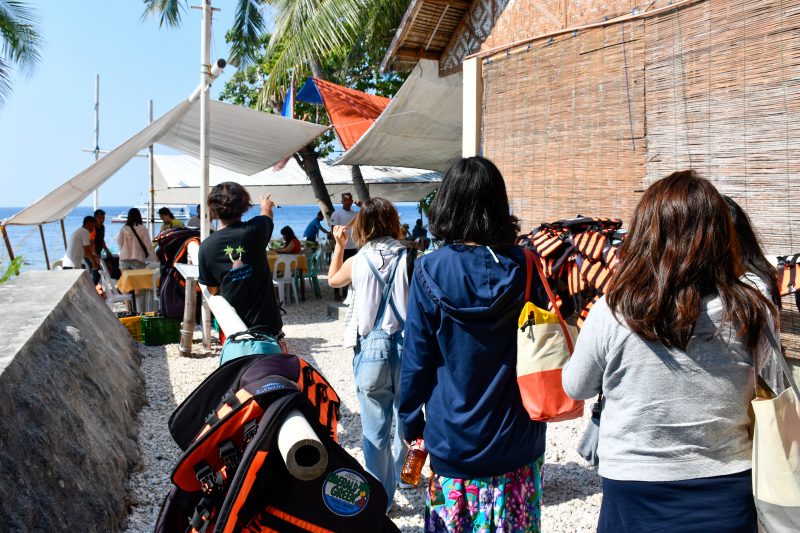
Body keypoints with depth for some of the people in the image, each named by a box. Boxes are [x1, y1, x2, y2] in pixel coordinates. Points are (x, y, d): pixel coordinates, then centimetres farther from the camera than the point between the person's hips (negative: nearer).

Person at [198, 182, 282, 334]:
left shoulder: (206, 246, -7)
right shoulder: (255, 229, -10)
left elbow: (212, 290, 2)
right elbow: (267, 216, 17)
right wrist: (266, 206, 39)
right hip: (266, 319, -1)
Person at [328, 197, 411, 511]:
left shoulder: (358, 261, -2)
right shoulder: (409, 259, -6)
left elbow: (332, 279, 21)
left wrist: (339, 245, 32)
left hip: (371, 347, 0)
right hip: (406, 346, 0)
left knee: (376, 429, 10)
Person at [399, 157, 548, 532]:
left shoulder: (431, 271, -12)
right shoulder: (524, 268, -8)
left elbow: (417, 360, -7)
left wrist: (411, 425, 5)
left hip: (452, 442, -2)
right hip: (517, 441, 2)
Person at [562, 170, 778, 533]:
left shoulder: (611, 314, -21)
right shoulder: (754, 313, -15)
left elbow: (575, 388, -4)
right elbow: (755, 384, 5)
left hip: (634, 496, -1)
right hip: (728, 493, 2)